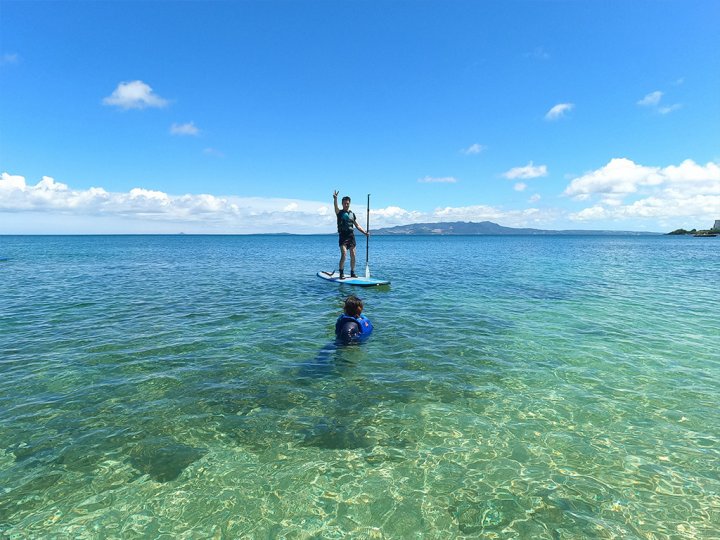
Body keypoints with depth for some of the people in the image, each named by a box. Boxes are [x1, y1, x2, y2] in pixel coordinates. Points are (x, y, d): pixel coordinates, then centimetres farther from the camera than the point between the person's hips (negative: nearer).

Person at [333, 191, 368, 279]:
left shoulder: (352, 213, 15)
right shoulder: (339, 212, 3)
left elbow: (357, 225, 18)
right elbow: (336, 207, -20)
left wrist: (364, 232, 9)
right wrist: (335, 199, -39)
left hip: (351, 236, 4)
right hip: (343, 236, -4)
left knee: (353, 255, 4)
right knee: (344, 254, -18)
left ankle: (352, 273, 16)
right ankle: (341, 273, -10)